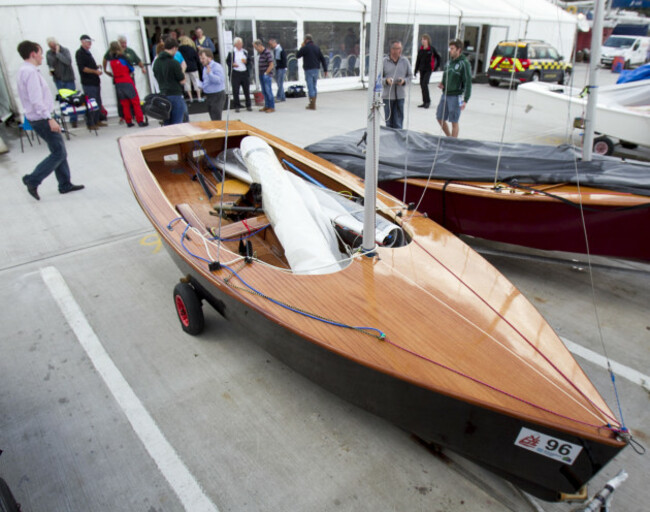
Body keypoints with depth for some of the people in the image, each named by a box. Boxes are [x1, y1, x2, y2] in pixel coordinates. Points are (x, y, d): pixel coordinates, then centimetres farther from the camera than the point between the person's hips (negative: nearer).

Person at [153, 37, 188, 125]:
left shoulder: (156, 62, 6)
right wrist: (182, 69, 5)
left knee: (167, 124, 13)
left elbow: (157, 77, 15)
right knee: (177, 124, 0)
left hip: (163, 95, 7)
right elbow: (182, 81, -10)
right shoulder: (174, 63, -15)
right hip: (175, 95, -7)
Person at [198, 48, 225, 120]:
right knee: (212, 118, 13)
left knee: (216, 119, -11)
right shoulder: (205, 67, 15)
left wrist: (209, 73, -36)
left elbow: (219, 80, -27)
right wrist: (201, 84, 7)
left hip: (217, 95, -9)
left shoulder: (217, 67, -13)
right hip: (208, 95, 9)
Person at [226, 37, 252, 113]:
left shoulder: (245, 52, 12)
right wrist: (232, 64, -14)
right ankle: (237, 106, 8)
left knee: (247, 90, 7)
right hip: (235, 73, -3)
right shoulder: (231, 52, 1)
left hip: (244, 72, 3)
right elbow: (227, 61, 4)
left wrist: (246, 61, -4)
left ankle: (248, 105, 16)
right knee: (235, 91, -1)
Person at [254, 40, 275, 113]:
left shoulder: (267, 52, -13)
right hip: (261, 75, 8)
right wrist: (260, 73, 12)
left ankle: (272, 107, 1)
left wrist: (266, 73, -15)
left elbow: (271, 64, -16)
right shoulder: (260, 53, 12)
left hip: (267, 75, -8)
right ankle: (266, 106, 19)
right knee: (264, 92, 11)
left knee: (268, 91, -5)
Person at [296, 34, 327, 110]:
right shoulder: (317, 48, 10)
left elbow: (297, 55, 2)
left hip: (309, 69, -6)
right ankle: (313, 104, 23)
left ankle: (312, 105, -6)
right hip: (316, 69, 6)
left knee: (310, 87, -5)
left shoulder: (305, 48, -9)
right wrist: (325, 70, 13)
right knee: (314, 87, 15)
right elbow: (322, 59, 10)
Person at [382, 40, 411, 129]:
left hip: (400, 96, 1)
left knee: (398, 121, -2)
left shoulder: (405, 61, 7)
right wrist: (386, 80, -16)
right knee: (389, 121, 6)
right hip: (387, 96, -1)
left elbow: (410, 76, 11)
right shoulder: (384, 62, 1)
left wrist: (404, 81, -9)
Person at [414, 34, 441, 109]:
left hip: (428, 69, -5)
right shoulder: (420, 50, 7)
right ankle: (425, 102, 15)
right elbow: (418, 60, 13)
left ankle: (428, 101, -6)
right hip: (422, 69, 5)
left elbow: (438, 57, 5)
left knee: (424, 84, -16)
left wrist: (437, 66, 4)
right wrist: (416, 70, 11)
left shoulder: (431, 49, -4)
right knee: (422, 84, 5)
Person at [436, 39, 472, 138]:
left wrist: (465, 100, -20)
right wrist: (441, 84, 0)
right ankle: (449, 137, 31)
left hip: (455, 97, -7)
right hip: (445, 95, 7)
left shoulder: (464, 63, -11)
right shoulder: (449, 61, 10)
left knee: (454, 122, 0)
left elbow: (468, 82, -14)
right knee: (440, 118, 13)